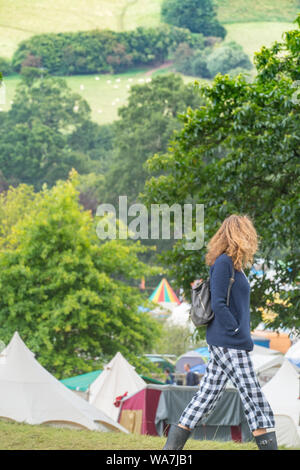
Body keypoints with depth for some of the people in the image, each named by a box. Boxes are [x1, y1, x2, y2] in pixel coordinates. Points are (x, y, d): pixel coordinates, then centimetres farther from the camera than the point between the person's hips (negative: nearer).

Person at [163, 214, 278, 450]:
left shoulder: (234, 265, 16)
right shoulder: (223, 263, -13)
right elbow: (218, 304, -19)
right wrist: (236, 330, -16)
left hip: (222, 344, 10)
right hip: (229, 344, -10)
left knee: (204, 400, 9)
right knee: (256, 403, -5)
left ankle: (170, 449, 10)